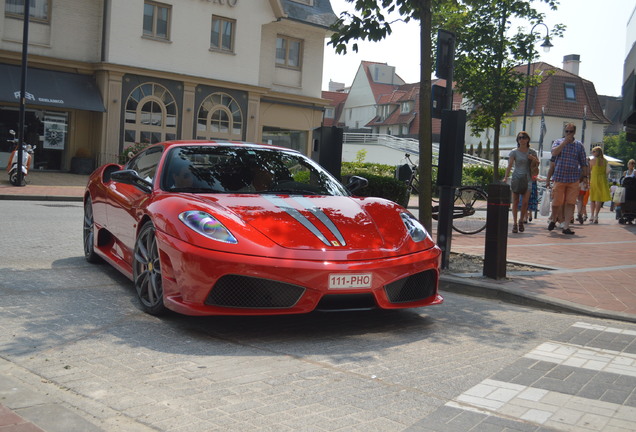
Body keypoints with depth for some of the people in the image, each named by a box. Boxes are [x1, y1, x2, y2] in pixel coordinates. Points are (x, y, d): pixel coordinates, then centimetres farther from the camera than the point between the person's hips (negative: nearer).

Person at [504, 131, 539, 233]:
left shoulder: (532, 152, 8)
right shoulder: (514, 152, 1)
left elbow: (538, 163, 12)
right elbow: (509, 165, -6)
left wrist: (533, 159, -9)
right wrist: (506, 177, -18)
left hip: (527, 179, 1)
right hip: (516, 178, -1)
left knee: (525, 202, -8)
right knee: (515, 202, 1)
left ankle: (521, 221, 13)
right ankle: (515, 223, 9)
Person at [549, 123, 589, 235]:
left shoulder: (579, 145, 10)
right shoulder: (558, 142, 7)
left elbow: (583, 163, 12)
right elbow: (554, 152, -14)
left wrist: (585, 176, 6)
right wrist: (565, 142, -15)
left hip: (574, 179, 1)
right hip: (559, 177, -1)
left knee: (571, 203, -3)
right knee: (556, 202, 2)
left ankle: (566, 226, 0)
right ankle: (553, 220, 28)